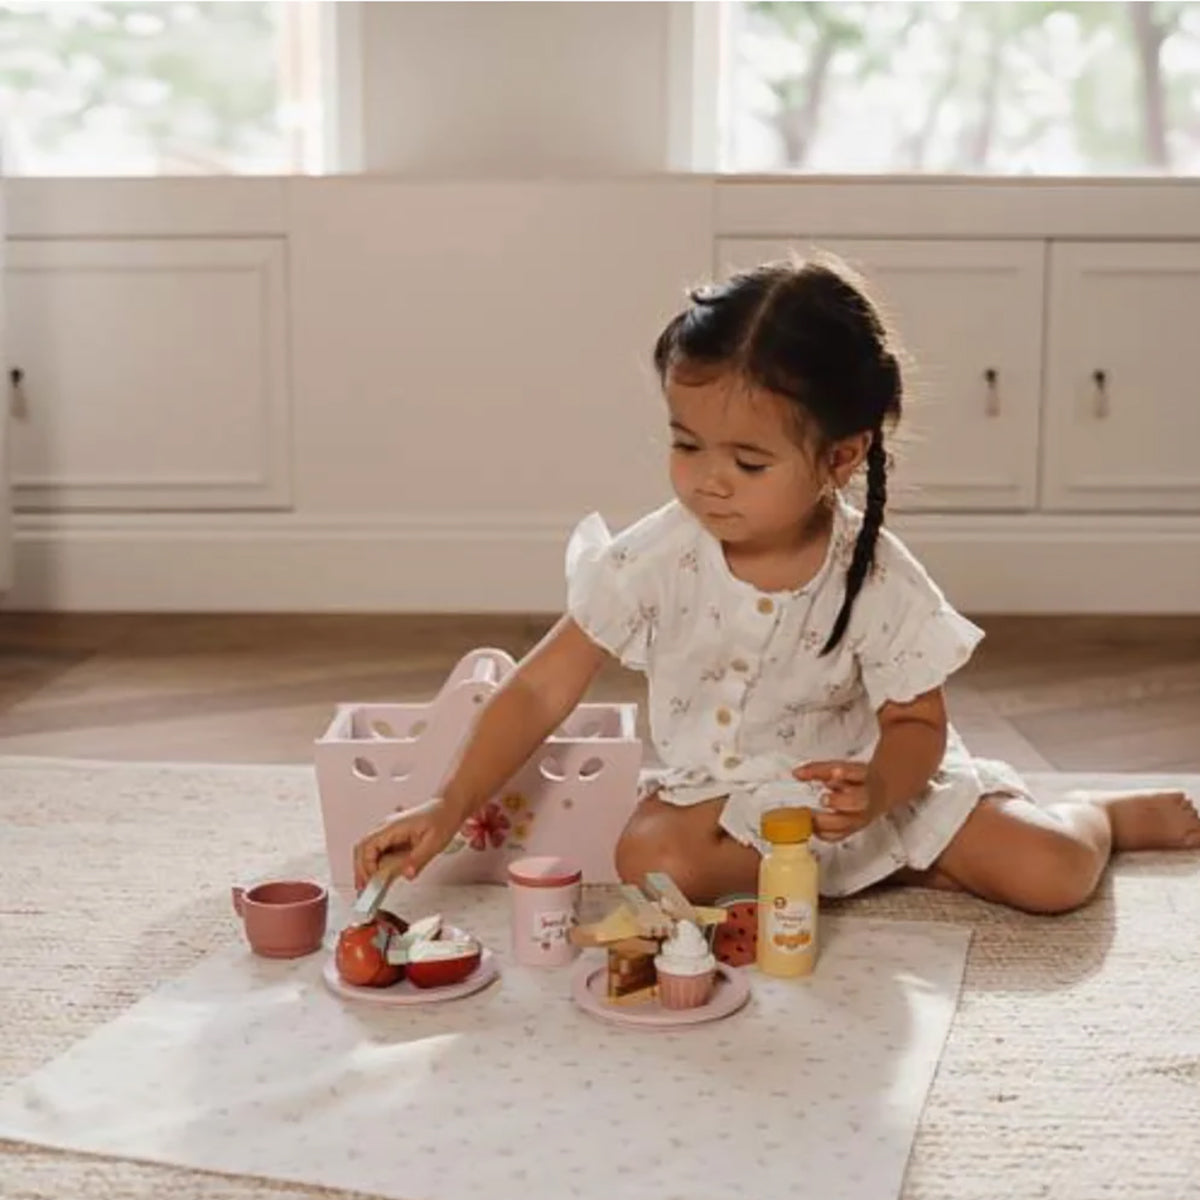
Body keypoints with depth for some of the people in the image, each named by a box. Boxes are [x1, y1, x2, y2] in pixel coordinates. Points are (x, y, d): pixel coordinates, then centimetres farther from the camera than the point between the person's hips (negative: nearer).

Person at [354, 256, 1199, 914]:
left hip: (865, 783, -1)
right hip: (721, 793, 1)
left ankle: (1104, 815, 24)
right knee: (652, 860, -31)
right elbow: (542, 690, -14)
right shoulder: (656, 559, -18)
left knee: (1056, 875, -16)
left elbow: (917, 723, -9)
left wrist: (876, 790, -33)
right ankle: (894, 869, -10)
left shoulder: (878, 581, -19)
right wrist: (450, 809, -24)